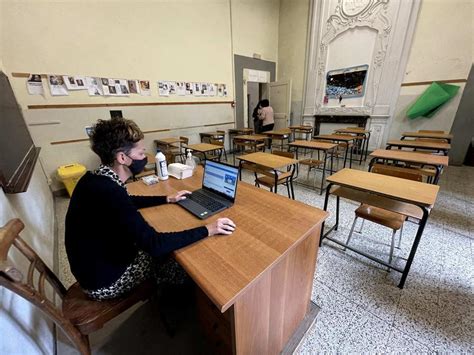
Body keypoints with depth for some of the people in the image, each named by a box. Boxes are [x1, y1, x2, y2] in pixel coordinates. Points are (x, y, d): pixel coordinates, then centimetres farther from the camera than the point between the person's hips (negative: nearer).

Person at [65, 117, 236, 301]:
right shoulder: (108, 191, -36)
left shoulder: (96, 179, -6)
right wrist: (208, 230, -30)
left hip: (94, 265, 8)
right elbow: (155, 244, -38)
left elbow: (127, 203, 13)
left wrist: (167, 199, 12)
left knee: (169, 249, 17)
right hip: (105, 281, -8)